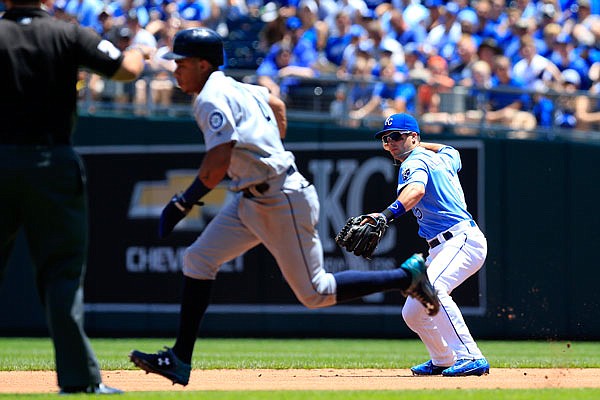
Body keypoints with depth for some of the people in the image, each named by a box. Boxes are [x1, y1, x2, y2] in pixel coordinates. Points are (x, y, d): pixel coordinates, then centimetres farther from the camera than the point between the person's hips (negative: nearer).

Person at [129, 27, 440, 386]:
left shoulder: (212, 99, -19)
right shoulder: (232, 87, 11)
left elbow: (216, 168, -26)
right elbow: (276, 104, 29)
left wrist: (183, 204, -17)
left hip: (282, 202, -10)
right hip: (250, 201, 10)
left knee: (314, 293, -1)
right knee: (198, 259, 2)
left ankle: (407, 276, 8)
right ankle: (180, 360, 1)